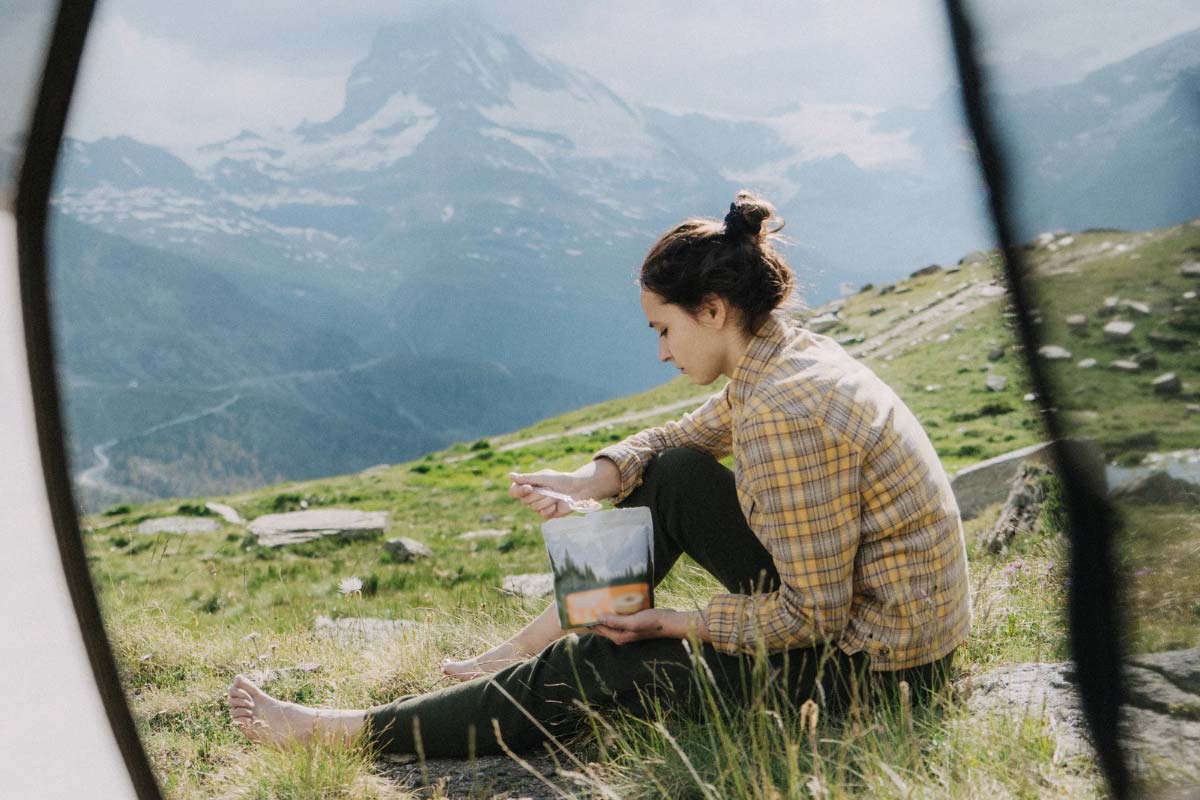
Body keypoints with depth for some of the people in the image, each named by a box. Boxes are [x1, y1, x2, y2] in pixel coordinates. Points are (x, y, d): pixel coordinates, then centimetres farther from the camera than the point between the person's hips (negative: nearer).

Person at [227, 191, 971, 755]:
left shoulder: (781, 412, -27)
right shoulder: (789, 350, 2)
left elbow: (812, 613, -24)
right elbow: (681, 435, 15)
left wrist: (677, 624, -13)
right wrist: (590, 480, -4)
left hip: (877, 662, -9)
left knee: (595, 669, -7)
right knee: (671, 476, 6)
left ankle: (338, 731, 5)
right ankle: (524, 652, 17)